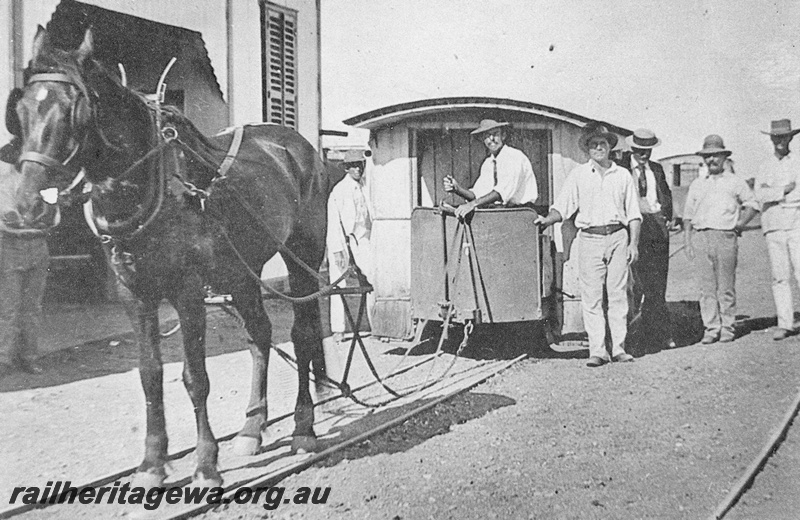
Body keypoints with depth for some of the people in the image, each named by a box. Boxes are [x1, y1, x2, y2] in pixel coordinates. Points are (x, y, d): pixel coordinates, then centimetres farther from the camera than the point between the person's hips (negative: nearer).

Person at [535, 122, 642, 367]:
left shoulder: (623, 175, 11)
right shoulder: (578, 174, 8)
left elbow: (633, 214, 10)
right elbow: (563, 207, 3)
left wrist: (634, 243, 2)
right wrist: (547, 219, -16)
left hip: (618, 238, 1)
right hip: (589, 239, -1)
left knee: (618, 295, 2)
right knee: (591, 297, -3)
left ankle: (618, 348, 8)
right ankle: (597, 350, 0)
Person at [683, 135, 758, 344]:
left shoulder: (735, 182, 11)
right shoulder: (696, 184, 18)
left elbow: (752, 204, 15)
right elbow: (688, 215, 16)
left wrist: (742, 222, 1)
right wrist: (688, 241, 9)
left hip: (725, 236, -2)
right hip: (700, 236, 2)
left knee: (726, 286, -2)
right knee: (706, 287, 0)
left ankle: (727, 327, 6)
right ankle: (711, 328, 5)